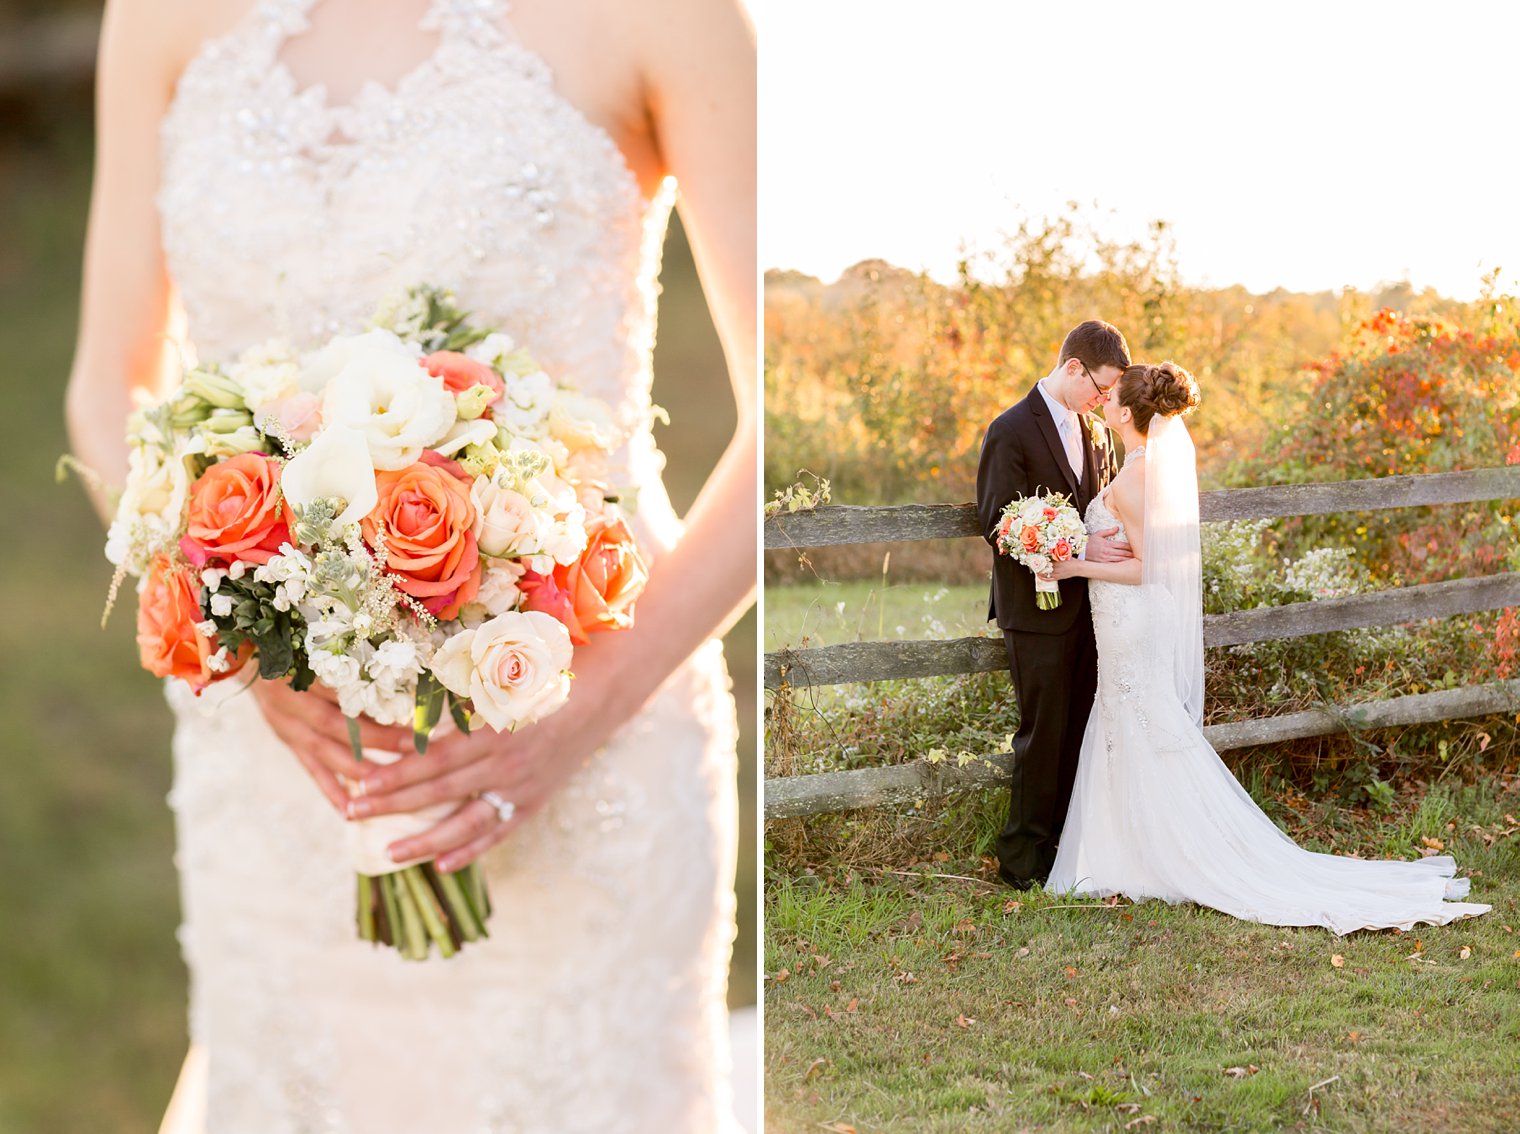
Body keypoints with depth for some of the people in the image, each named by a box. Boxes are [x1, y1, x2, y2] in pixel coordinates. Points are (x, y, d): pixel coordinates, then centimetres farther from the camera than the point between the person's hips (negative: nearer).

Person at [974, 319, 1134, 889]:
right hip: (1037, 609, -7)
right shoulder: (1012, 431, -12)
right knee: (1044, 732, -1)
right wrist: (1078, 548, -22)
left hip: (1087, 604, 7)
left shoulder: (1095, 430, 10)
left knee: (1081, 729, 10)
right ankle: (1025, 858, 10)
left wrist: (1117, 544, -3)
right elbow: (997, 522, -16)